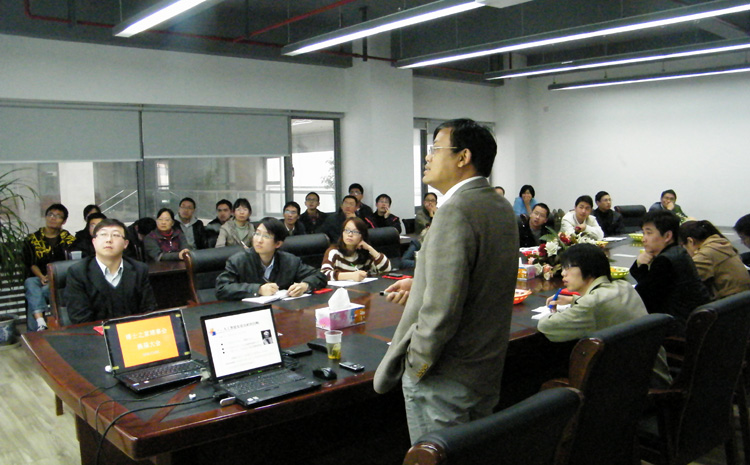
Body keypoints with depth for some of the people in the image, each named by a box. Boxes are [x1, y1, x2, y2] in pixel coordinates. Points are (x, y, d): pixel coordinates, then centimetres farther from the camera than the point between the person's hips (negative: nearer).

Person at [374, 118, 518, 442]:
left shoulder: (456, 211, -23)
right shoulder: (501, 207, 7)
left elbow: (442, 307, -28)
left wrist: (416, 363, -14)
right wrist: (420, 284, 13)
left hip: (444, 380, -9)